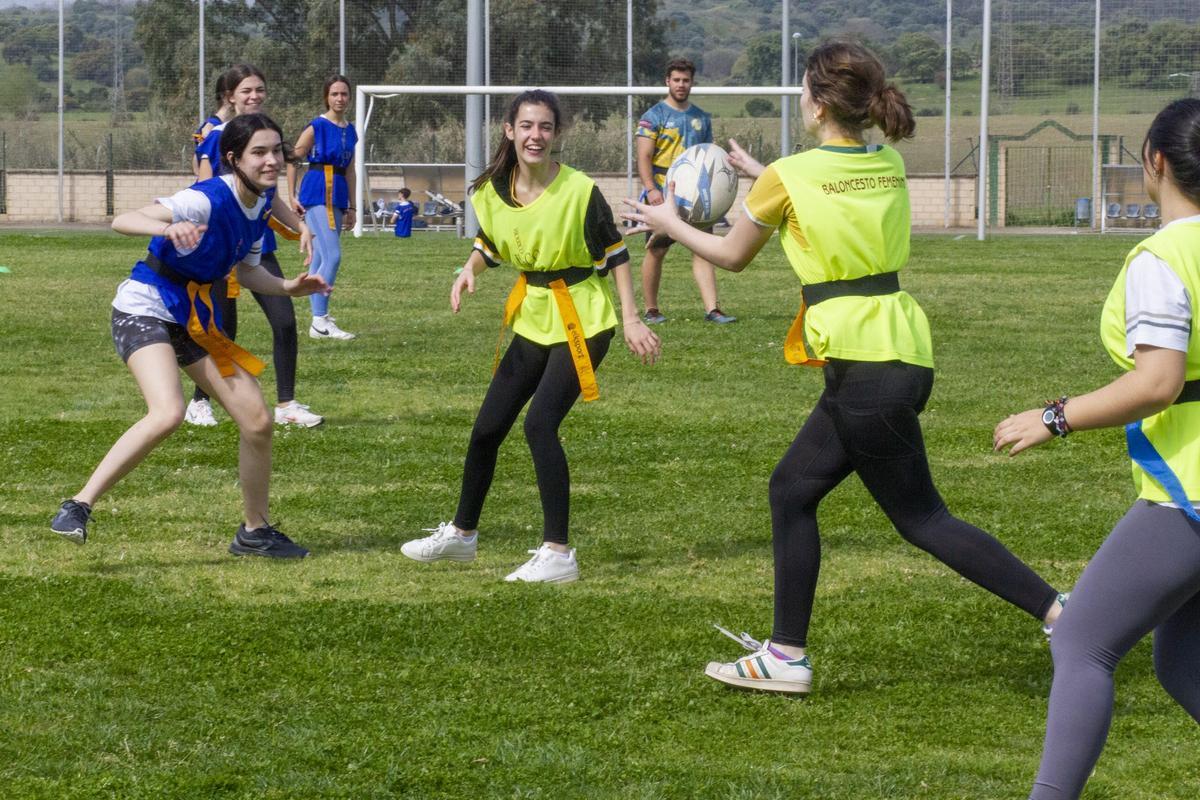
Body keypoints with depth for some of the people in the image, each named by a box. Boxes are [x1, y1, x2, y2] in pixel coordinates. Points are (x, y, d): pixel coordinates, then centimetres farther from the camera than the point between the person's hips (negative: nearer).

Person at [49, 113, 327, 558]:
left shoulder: (261, 203, 2)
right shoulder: (208, 200, -23)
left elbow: (247, 271, 16)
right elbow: (123, 221, -33)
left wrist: (288, 287, -2)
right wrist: (169, 228, -52)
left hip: (196, 318, 8)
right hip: (145, 308, -8)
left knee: (257, 421, 3)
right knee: (168, 413, -31)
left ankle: (254, 532, 21)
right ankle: (78, 508, -22)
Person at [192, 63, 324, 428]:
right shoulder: (217, 137, -7)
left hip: (259, 245, 5)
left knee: (285, 322, -4)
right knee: (222, 331, 2)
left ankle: (286, 404, 5)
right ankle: (199, 403, 19)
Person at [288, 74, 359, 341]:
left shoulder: (350, 131, 14)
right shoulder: (316, 127, -7)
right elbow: (292, 160, -4)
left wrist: (351, 207, 20)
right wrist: (292, 197, -8)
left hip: (338, 196, 7)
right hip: (317, 193, -7)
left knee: (320, 260, 12)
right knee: (333, 255, -16)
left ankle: (319, 319, 16)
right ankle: (320, 321, -15)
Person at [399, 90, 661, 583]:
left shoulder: (579, 191, -18)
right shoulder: (492, 191, -4)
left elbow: (615, 255, -10)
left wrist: (632, 320, -14)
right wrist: (470, 270, -6)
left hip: (582, 321, -6)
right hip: (533, 319, 6)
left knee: (541, 422, -21)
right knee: (488, 427, 12)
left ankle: (557, 555, -14)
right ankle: (462, 534, 34)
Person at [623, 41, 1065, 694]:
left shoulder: (791, 176, -9)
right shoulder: (888, 164, 9)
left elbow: (733, 255, 7)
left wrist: (669, 224, 23)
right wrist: (762, 175, 35)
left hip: (862, 365, -8)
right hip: (904, 351, 8)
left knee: (922, 518, -1)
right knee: (792, 489, 16)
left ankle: (1063, 613, -9)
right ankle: (786, 656, 16)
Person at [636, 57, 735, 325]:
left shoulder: (701, 118, 13)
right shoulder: (654, 116, -3)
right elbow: (644, 157, -10)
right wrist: (651, 189, -22)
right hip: (662, 197, -4)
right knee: (656, 251, 3)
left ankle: (712, 309, -12)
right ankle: (651, 310, 15)